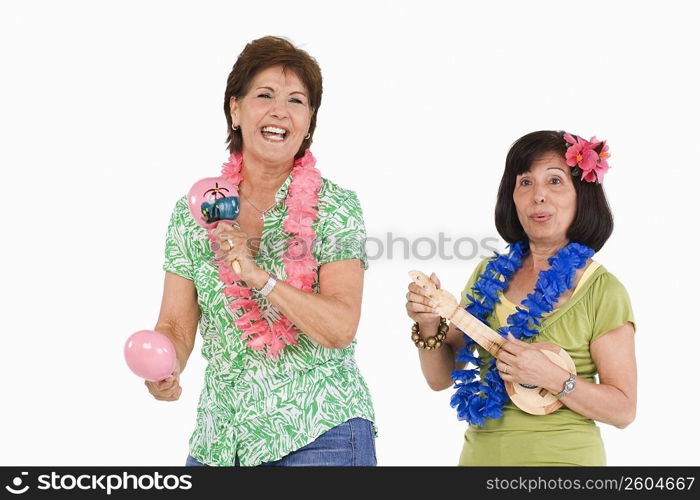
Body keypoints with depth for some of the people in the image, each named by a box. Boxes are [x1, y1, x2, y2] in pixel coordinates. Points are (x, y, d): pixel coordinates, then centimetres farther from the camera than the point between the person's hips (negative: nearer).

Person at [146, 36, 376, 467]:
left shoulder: (336, 206, -5)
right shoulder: (194, 210, 4)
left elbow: (340, 327, -15)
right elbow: (176, 325, 3)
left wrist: (259, 275, -24)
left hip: (320, 433, -3)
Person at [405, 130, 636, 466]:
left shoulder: (601, 291, -10)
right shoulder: (489, 275, 3)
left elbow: (623, 409, -10)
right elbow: (441, 378, 5)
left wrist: (553, 378, -23)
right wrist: (429, 327, -13)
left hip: (562, 457, -4)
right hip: (480, 453, 4)